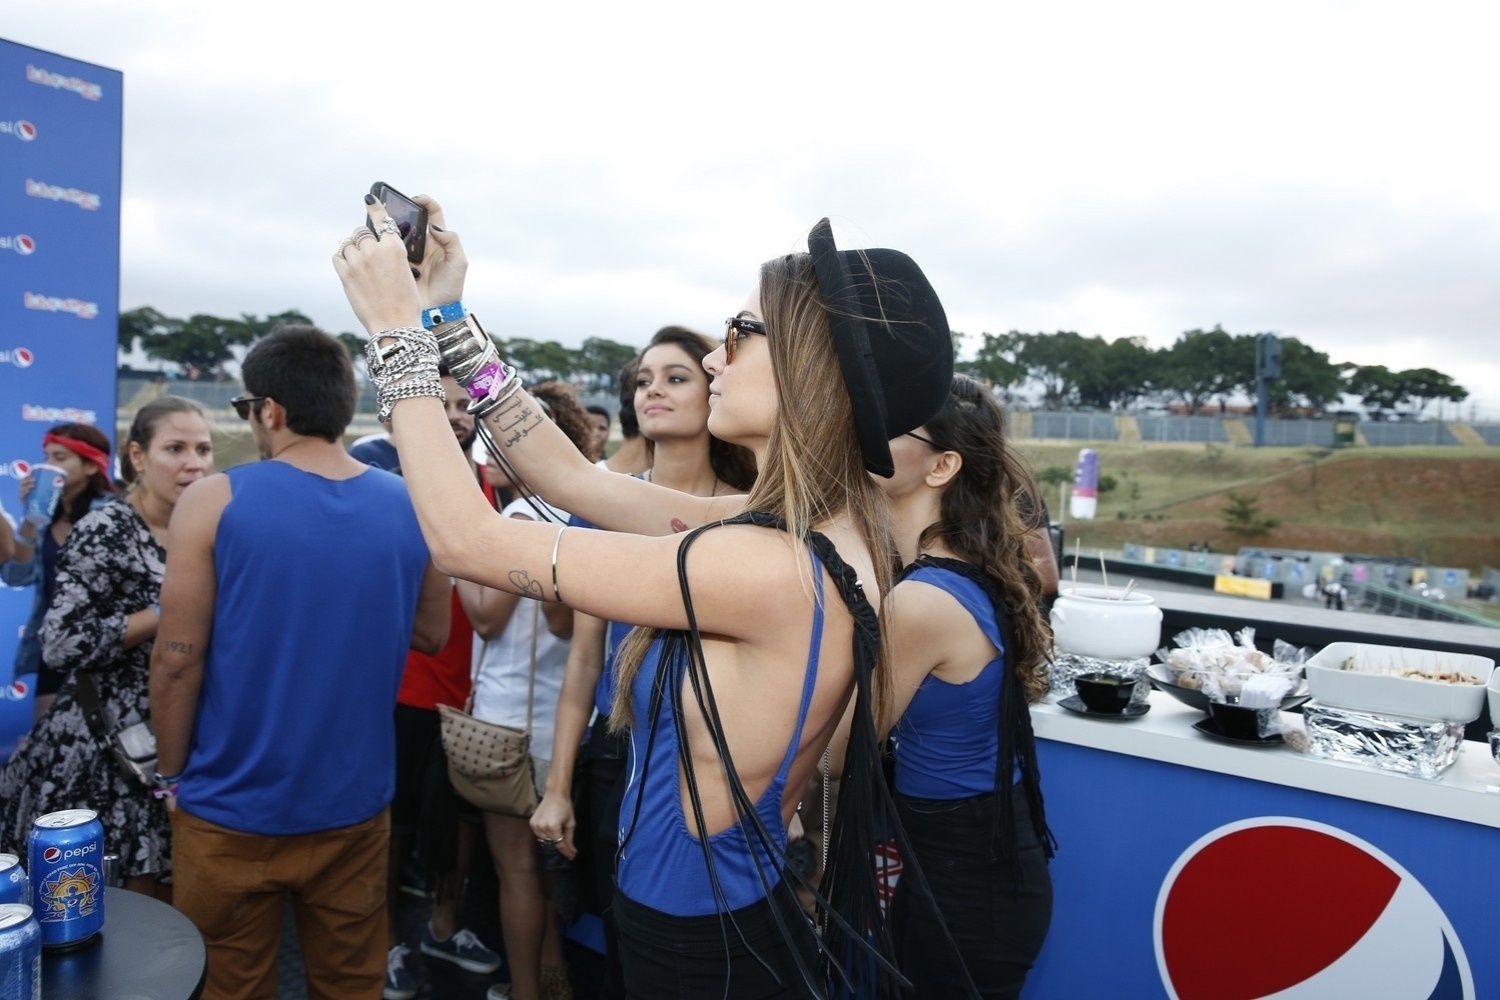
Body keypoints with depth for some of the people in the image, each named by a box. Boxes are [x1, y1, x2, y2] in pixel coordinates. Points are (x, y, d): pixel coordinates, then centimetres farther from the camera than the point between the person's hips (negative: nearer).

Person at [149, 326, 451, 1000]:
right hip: (353, 807, 2)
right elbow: (431, 636, 6)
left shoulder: (214, 501, -13)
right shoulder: (412, 508, -5)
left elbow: (177, 658, -11)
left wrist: (170, 773, 2)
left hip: (229, 808, -2)